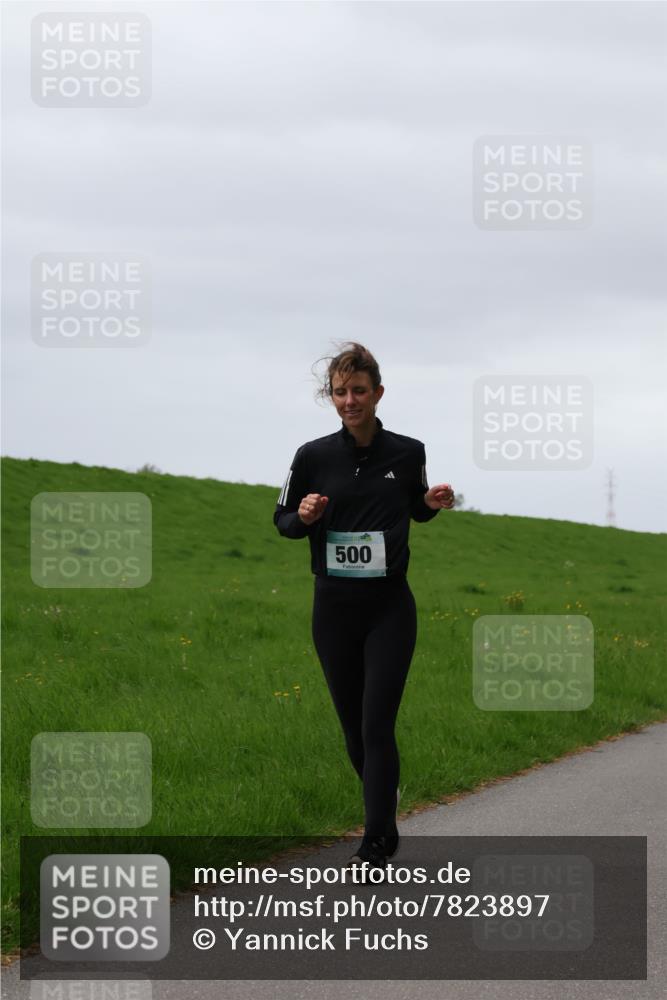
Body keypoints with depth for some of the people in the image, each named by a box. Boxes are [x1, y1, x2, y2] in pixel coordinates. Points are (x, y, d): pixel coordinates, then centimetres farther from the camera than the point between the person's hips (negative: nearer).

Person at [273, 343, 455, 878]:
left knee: (377, 724, -10)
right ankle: (385, 798, 39)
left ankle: (376, 844, -6)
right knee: (354, 725, 11)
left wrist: (433, 503, -6)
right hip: (334, 608, 2)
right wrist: (304, 516, -16)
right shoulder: (314, 455, -4)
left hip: (390, 609, -1)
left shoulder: (408, 452, -2)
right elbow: (283, 522, 7)